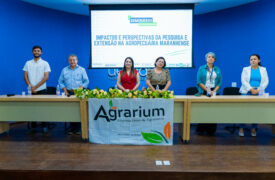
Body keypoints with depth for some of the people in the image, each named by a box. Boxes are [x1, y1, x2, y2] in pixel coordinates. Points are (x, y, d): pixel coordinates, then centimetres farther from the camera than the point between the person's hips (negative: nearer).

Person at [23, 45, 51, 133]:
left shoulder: (45, 63, 1)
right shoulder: (28, 63, 9)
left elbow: (46, 77, -7)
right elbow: (25, 76, 5)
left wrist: (36, 87, -11)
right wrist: (30, 87, -8)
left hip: (42, 89, -2)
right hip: (31, 90, 2)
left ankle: (44, 126, 10)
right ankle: (33, 126, 13)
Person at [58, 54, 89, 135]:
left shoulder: (82, 69, 8)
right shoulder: (64, 70, 14)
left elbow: (86, 81, 5)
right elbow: (60, 81, 13)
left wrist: (81, 88, -9)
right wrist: (65, 89, -1)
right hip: (68, 93, 2)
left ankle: (77, 129, 1)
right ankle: (72, 129, 8)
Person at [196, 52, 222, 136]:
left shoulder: (217, 69, 12)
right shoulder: (201, 69, 4)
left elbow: (220, 82, 7)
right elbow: (199, 82, -3)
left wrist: (214, 91, -9)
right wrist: (207, 90, -12)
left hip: (214, 92, 2)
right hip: (203, 92, -2)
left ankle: (211, 130, 6)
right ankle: (200, 130, 7)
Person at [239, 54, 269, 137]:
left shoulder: (263, 70, 10)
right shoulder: (245, 69, 6)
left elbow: (265, 82, 2)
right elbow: (243, 81, -3)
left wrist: (258, 90, -11)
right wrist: (251, 89, -14)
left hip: (258, 93, 1)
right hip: (246, 93, -1)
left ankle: (254, 129, 10)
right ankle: (241, 128, 2)